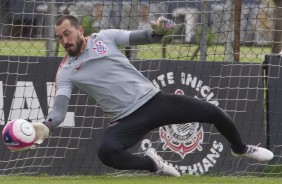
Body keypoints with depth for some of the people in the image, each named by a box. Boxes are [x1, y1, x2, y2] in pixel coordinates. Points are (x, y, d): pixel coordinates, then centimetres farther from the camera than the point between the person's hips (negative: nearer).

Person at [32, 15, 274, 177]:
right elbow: (60, 108, -12)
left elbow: (142, 37, 2)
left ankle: (240, 148, 31)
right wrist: (46, 126, -34)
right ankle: (153, 165, -5)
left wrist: (158, 31, -22)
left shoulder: (104, 37, 2)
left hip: (153, 100, 1)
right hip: (127, 120, -1)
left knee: (213, 113, -2)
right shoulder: (66, 71, -2)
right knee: (106, 151, -33)